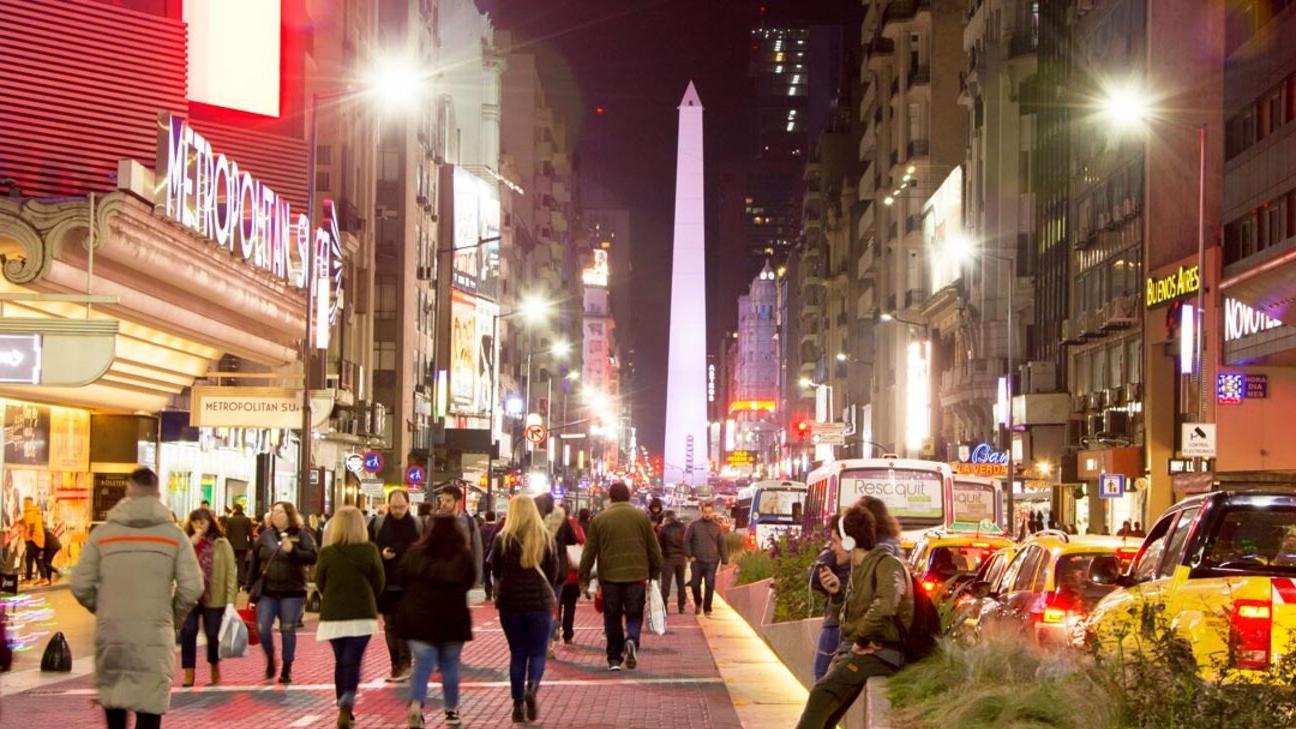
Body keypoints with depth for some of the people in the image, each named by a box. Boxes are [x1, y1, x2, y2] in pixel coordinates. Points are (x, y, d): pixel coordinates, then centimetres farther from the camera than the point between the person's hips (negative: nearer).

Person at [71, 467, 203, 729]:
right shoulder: (174, 534, -1)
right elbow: (192, 588, -7)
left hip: (110, 632, 2)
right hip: (155, 635, -1)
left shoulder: (102, 533, 1)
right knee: (150, 704, 1)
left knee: (112, 695, 18)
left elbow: (80, 585, -3)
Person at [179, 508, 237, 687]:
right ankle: (188, 672, -1)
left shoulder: (221, 544, 0)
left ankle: (215, 669, 31)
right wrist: (190, 544, -15)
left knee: (213, 634, 7)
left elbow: (231, 572, -3)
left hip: (214, 597, -1)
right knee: (188, 632, -10)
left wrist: (230, 599, -10)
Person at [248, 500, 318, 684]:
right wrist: (251, 586, 7)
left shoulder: (301, 535, -3)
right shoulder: (266, 535, 6)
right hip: (267, 592, 2)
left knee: (288, 631, 3)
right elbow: (255, 561, 9)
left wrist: (292, 550, -25)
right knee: (262, 629, -3)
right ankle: (270, 660, 23)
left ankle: (287, 669, 15)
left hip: (292, 593, -2)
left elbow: (313, 557, -13)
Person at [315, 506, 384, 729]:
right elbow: (379, 582, 2)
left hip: (333, 615, 1)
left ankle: (345, 710, 21)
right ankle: (347, 706, -23)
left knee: (340, 662, 15)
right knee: (353, 663, -1)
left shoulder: (327, 553, -7)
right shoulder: (370, 550, -7)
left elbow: (320, 584, 5)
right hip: (362, 615, -1)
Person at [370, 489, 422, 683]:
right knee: (390, 626, 8)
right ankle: (397, 665, 16)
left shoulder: (417, 525, 1)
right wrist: (380, 554, -15)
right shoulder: (377, 524, 2)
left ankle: (404, 664, -7)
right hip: (385, 584, 2)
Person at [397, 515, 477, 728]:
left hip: (419, 616, 0)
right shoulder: (464, 555, -5)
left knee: (422, 664, 2)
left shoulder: (415, 553, -6)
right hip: (454, 618, 0)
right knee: (450, 666, 13)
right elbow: (470, 582, 10)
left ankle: (416, 704, -19)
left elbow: (401, 579, 7)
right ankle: (451, 710, 21)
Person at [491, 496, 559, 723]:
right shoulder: (546, 538, -3)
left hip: (510, 602, 0)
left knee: (517, 653, 11)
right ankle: (532, 687, -19)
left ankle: (518, 704, 8)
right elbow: (553, 572, 4)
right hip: (539, 602, 0)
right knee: (537, 652, 9)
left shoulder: (503, 539, -6)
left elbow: (495, 570, 4)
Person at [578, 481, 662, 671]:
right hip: (636, 576, 0)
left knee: (612, 618, 10)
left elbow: (589, 551, 2)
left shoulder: (599, 519, 1)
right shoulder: (642, 517, 2)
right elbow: (654, 548, 5)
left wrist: (584, 577, 9)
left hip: (609, 576, 0)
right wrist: (655, 572, 16)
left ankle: (614, 658, 9)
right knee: (634, 614, 9)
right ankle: (632, 641, -18)